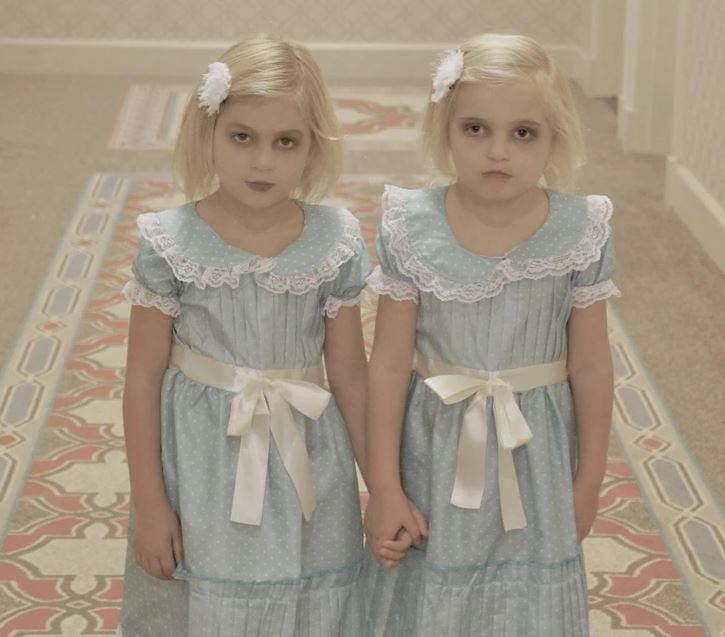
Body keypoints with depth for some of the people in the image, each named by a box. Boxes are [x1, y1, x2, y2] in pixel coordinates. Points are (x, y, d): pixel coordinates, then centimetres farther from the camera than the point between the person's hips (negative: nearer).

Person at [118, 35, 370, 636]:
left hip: (305, 468, 1)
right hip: (202, 468, -1)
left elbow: (350, 373, 0)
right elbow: (144, 377, -6)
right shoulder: (171, 243, -12)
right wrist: (148, 504, -5)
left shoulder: (336, 241, -8)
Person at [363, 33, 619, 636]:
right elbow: (390, 365, -8)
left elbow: (590, 367, -3)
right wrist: (384, 488, -6)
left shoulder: (580, 234, -12)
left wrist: (588, 483, 3)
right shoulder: (410, 230, -13)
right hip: (435, 454, 0)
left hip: (533, 455, 0)